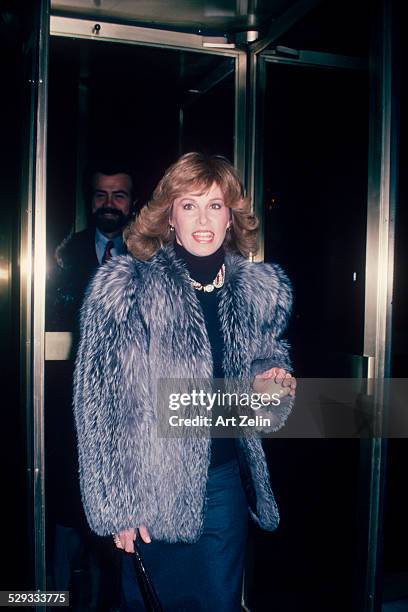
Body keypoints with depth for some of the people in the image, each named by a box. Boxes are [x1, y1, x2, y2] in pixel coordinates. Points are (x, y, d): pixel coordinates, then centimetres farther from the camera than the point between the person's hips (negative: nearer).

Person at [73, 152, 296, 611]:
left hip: (227, 481, 4)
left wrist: (274, 386, -7)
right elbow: (96, 403, -10)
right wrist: (114, 503, -10)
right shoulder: (123, 286, -12)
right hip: (152, 490, -3)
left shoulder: (261, 289, 0)